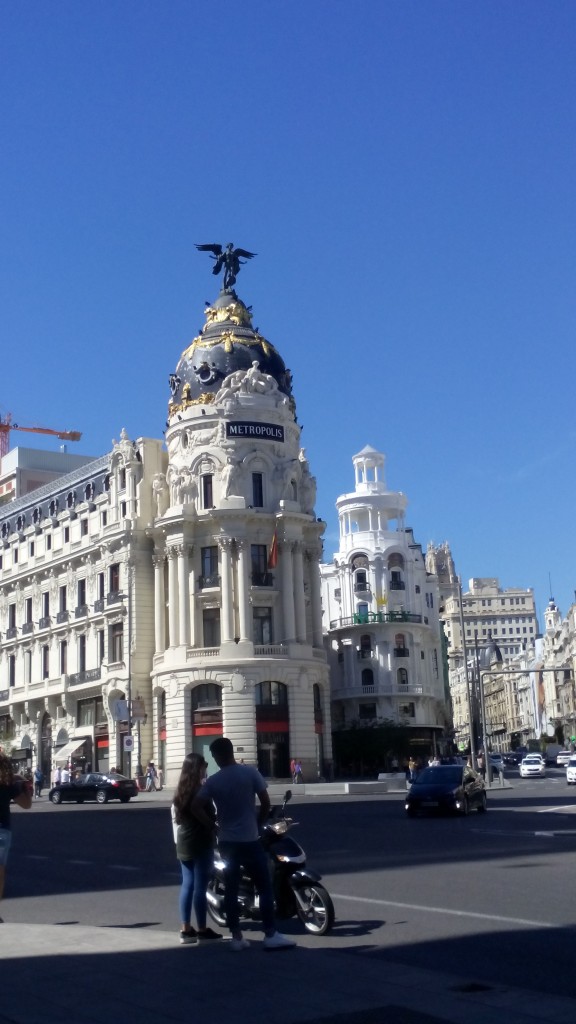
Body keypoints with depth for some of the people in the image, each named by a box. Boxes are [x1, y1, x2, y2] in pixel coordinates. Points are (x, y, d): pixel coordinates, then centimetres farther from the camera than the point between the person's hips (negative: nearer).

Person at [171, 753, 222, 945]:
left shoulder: (179, 791, 8)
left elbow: (174, 818, 13)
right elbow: (210, 817, -16)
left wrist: (177, 839, 18)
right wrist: (216, 829, 1)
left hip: (183, 844, 8)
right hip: (201, 843, -8)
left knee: (187, 884, 11)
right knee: (200, 886, -1)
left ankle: (185, 929, 13)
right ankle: (202, 929, 6)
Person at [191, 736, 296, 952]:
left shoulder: (213, 781, -1)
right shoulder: (250, 772, -7)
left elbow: (196, 808, -8)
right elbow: (266, 802, -6)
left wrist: (214, 826, 3)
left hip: (226, 841, 3)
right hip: (249, 840, -3)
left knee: (231, 890, 9)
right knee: (265, 887, 4)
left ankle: (236, 937, 11)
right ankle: (270, 935, 3)